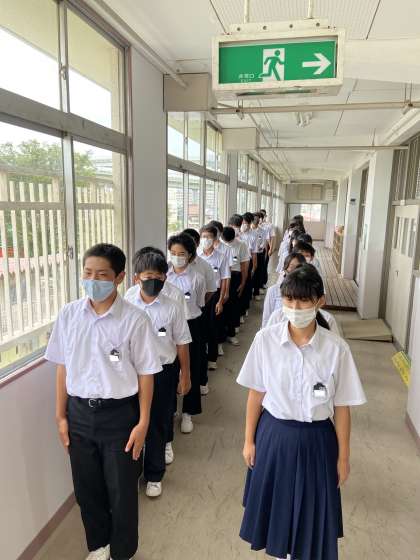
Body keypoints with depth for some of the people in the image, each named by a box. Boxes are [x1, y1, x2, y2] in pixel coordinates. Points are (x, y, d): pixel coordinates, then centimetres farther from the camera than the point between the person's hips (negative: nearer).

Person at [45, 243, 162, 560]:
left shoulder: (135, 319, -16)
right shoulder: (69, 314, -5)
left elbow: (145, 374, -9)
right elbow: (63, 367, 4)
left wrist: (143, 423, -7)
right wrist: (61, 415, 7)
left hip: (119, 414, -3)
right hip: (79, 412, 4)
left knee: (122, 491, 14)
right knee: (87, 488, 21)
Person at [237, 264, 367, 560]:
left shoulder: (336, 348, -16)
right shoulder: (265, 339, -14)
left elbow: (341, 406, -6)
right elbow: (256, 393, -4)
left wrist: (343, 456, 2)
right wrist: (249, 440, 3)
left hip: (315, 439, -1)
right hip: (273, 434, 1)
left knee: (311, 508, 15)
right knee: (274, 501, 20)